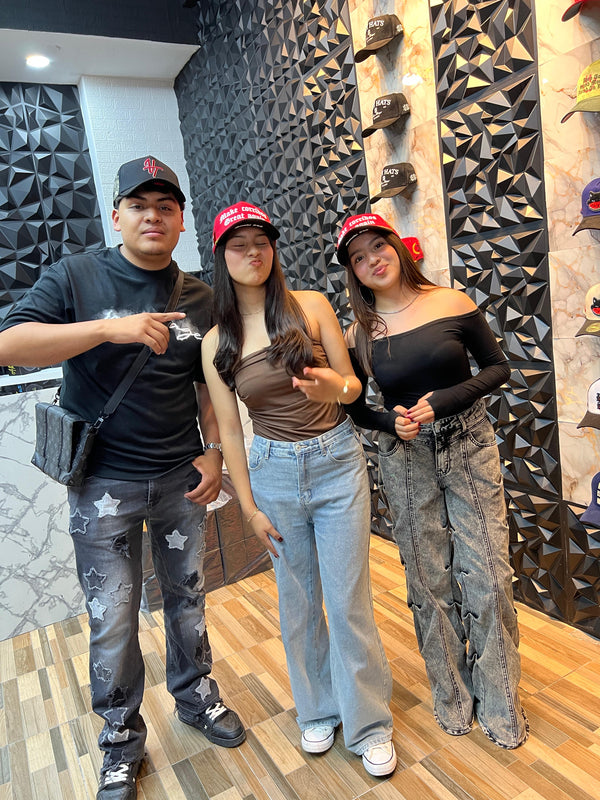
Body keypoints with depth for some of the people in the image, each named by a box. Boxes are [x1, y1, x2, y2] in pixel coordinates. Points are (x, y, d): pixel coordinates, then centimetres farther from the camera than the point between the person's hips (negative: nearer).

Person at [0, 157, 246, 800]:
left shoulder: (200, 298, 4)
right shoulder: (77, 277, -5)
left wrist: (214, 450, 1)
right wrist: (109, 328, -27)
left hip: (180, 478, 3)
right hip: (103, 482, -2)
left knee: (187, 599, 18)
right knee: (113, 622, 7)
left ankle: (195, 695, 44)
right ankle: (121, 737, 33)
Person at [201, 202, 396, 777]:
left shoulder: (311, 306, -4)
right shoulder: (216, 341, 0)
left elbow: (353, 382, 1)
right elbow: (230, 431, 2)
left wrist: (335, 387, -23)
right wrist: (249, 507, 1)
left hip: (337, 461, -1)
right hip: (274, 472, 2)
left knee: (349, 599, 5)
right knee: (297, 600, 14)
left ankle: (368, 724, 28)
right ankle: (318, 709, 38)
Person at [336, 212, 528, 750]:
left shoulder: (452, 303, -4)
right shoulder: (358, 333, -2)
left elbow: (498, 368, 0)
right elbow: (355, 408, 7)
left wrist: (444, 400, -14)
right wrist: (390, 422, -14)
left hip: (470, 447, 0)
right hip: (406, 460, 1)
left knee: (488, 576, 3)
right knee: (430, 582, 10)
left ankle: (500, 703, 26)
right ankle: (453, 695, 32)